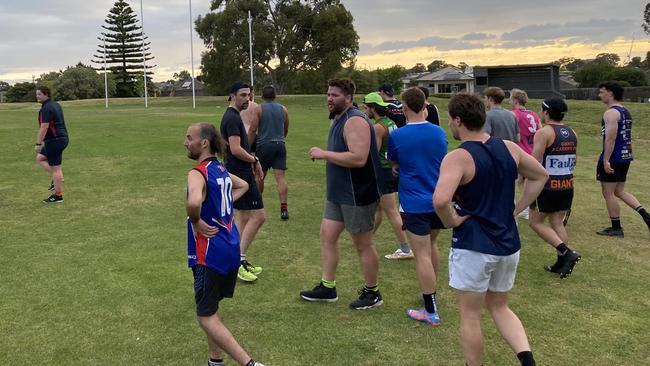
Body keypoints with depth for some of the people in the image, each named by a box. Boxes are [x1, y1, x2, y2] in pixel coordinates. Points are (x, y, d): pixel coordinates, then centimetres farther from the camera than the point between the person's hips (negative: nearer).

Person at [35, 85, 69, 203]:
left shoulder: (46, 108, -17)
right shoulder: (55, 105, 13)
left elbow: (44, 128, -21)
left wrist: (38, 144, -17)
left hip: (54, 140, -10)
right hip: (61, 137, 10)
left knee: (55, 168, -3)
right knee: (40, 158, 20)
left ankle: (58, 196, 4)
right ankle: (57, 178, 15)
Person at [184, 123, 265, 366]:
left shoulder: (198, 173, -18)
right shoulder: (220, 168, 10)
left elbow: (193, 203, -40)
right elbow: (243, 186, 30)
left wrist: (196, 222, -20)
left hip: (210, 254, -9)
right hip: (230, 249, 9)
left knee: (206, 318, 0)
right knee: (210, 309, 22)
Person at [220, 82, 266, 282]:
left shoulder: (232, 117, 16)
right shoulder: (233, 118, -16)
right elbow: (236, 149, -24)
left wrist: (251, 161, 11)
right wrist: (254, 160, -9)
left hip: (238, 173, 11)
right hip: (241, 173, -11)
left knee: (243, 216, 14)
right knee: (258, 216, -9)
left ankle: (240, 261, 20)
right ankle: (239, 259, -7)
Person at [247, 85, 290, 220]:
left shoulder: (259, 109, -4)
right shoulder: (283, 109, 7)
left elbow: (252, 130, -9)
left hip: (264, 145, -2)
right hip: (280, 145, 2)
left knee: (259, 177, 14)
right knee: (280, 177, -4)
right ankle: (283, 208, -14)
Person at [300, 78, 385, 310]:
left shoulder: (355, 121, -20)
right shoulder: (339, 119, 12)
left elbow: (358, 158, -31)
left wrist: (324, 154, -25)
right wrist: (324, 155, 10)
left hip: (357, 195, -10)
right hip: (338, 193, 10)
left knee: (363, 244, 4)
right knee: (327, 236, 12)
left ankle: (372, 293, 20)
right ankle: (327, 287, 24)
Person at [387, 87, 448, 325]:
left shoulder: (396, 136, -12)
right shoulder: (439, 133, 0)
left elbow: (393, 165, 6)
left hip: (415, 203, -5)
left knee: (422, 255, -1)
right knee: (431, 246, 24)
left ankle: (431, 312, 4)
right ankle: (430, 291, 40)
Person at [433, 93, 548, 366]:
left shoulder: (458, 158, -18)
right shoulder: (509, 148, 2)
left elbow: (440, 200, -35)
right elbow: (540, 176, 17)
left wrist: (451, 221, -15)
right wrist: (515, 209, 14)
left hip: (473, 246, -6)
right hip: (508, 244, 7)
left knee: (470, 316, 11)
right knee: (499, 307, 23)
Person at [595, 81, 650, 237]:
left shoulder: (611, 113, -15)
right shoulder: (626, 112, 15)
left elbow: (610, 138, -23)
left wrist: (606, 161, -24)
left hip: (613, 159, -9)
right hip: (625, 156, 9)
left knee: (608, 193, 2)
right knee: (619, 191, 18)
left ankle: (616, 228, 8)